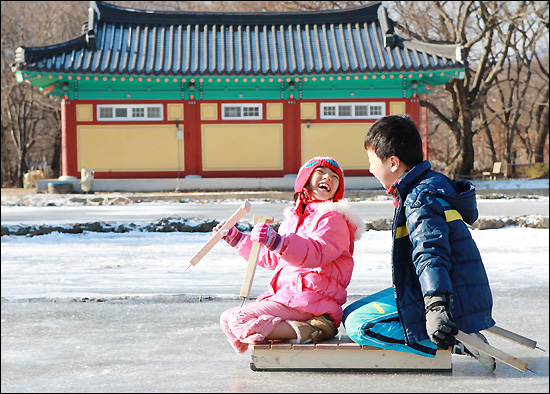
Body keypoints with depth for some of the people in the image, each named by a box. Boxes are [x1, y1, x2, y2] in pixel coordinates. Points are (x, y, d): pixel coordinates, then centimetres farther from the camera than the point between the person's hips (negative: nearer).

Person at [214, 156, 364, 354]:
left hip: (308, 299, -9)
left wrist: (277, 241, -40)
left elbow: (316, 254, -25)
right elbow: (272, 258, 34)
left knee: (236, 320, -22)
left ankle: (305, 331, -19)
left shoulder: (333, 219, -5)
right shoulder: (294, 218, 23)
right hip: (284, 296, 10)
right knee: (227, 320, 7)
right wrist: (236, 238, 34)